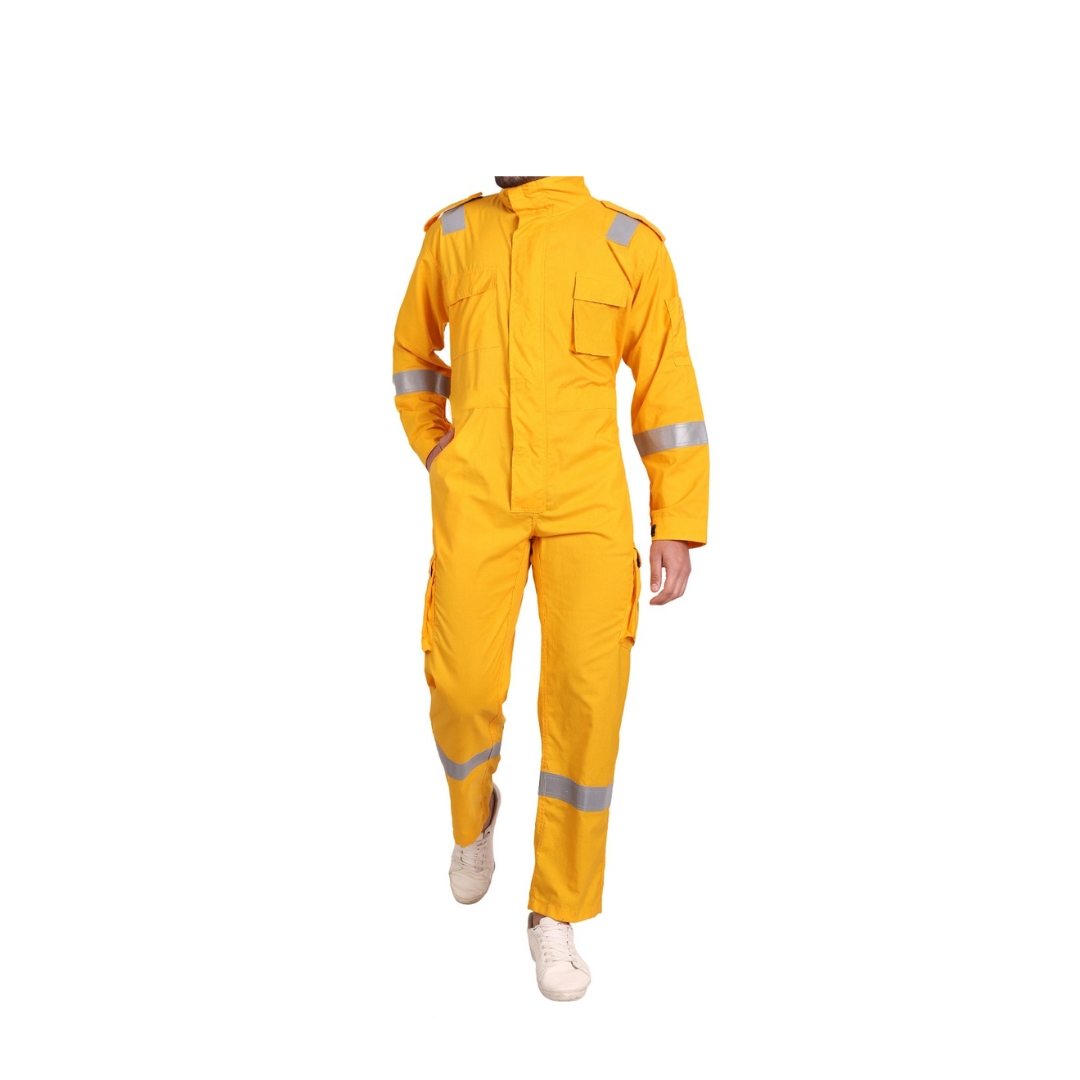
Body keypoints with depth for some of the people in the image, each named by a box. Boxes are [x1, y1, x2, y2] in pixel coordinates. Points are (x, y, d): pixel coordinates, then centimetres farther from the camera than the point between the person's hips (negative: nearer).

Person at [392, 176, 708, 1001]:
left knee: (586, 698, -9)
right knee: (466, 690, -8)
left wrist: (679, 526, -3)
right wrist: (433, 447, 13)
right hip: (478, 498, 1)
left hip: (586, 498, -1)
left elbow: (668, 384, 2)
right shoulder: (453, 235, 9)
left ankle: (558, 914, 11)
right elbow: (414, 342, 26)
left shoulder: (632, 244, 2)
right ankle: (475, 812, 29)